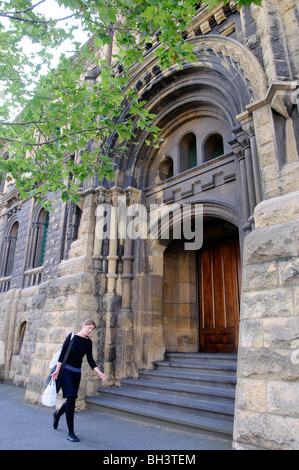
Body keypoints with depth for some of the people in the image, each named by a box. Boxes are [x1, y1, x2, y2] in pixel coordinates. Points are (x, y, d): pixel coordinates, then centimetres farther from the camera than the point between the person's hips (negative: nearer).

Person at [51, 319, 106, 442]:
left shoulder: (88, 342, 2)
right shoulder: (71, 337, -11)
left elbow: (90, 360, 2)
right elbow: (62, 354, -10)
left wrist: (99, 372, -9)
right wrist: (57, 371, -15)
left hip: (77, 372, 5)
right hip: (66, 370, -5)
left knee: (71, 400, 11)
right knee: (71, 398, -12)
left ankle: (57, 414, 43)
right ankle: (71, 433, -3)